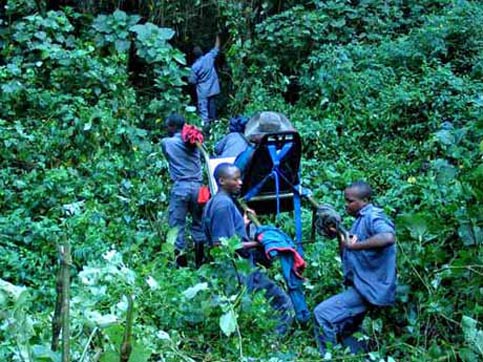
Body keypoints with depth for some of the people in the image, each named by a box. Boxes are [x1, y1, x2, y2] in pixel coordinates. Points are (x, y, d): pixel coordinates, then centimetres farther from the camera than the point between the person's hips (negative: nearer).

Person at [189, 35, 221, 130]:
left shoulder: (195, 66, -22)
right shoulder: (209, 57, -13)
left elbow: (193, 81, -14)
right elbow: (216, 48, 3)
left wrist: (189, 79, 8)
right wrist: (217, 37, 15)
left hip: (203, 90, -5)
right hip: (212, 88, 5)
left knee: (203, 107, 0)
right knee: (211, 103, 22)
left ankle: (205, 123, -7)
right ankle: (212, 118, 37)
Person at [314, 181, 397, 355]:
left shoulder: (373, 217, -14)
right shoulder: (360, 220, 15)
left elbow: (388, 237, -38)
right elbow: (347, 258, 16)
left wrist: (353, 245, -32)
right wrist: (339, 235, 0)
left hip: (369, 288, -11)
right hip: (363, 286, 11)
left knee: (322, 314, -16)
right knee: (345, 328, 25)